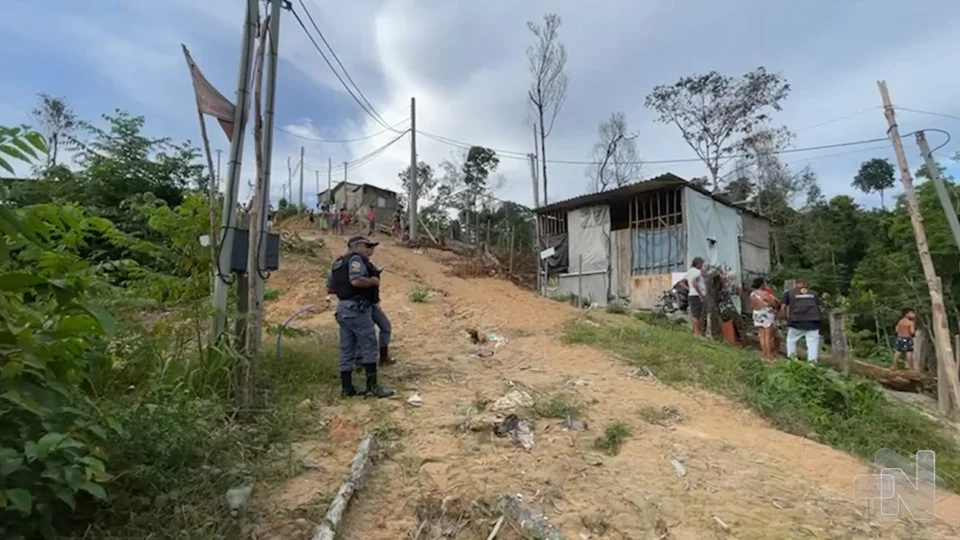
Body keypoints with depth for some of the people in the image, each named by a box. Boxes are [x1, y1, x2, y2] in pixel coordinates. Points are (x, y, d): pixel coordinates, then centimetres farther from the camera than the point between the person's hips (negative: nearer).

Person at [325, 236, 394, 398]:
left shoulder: (339, 262, 20)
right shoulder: (356, 259, -8)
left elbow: (329, 288, 20)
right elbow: (356, 280, -25)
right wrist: (373, 281, -10)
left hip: (343, 308, 9)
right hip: (357, 308, -9)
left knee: (347, 350, 10)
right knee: (369, 346, -5)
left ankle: (346, 388, 14)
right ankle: (372, 386, -5)